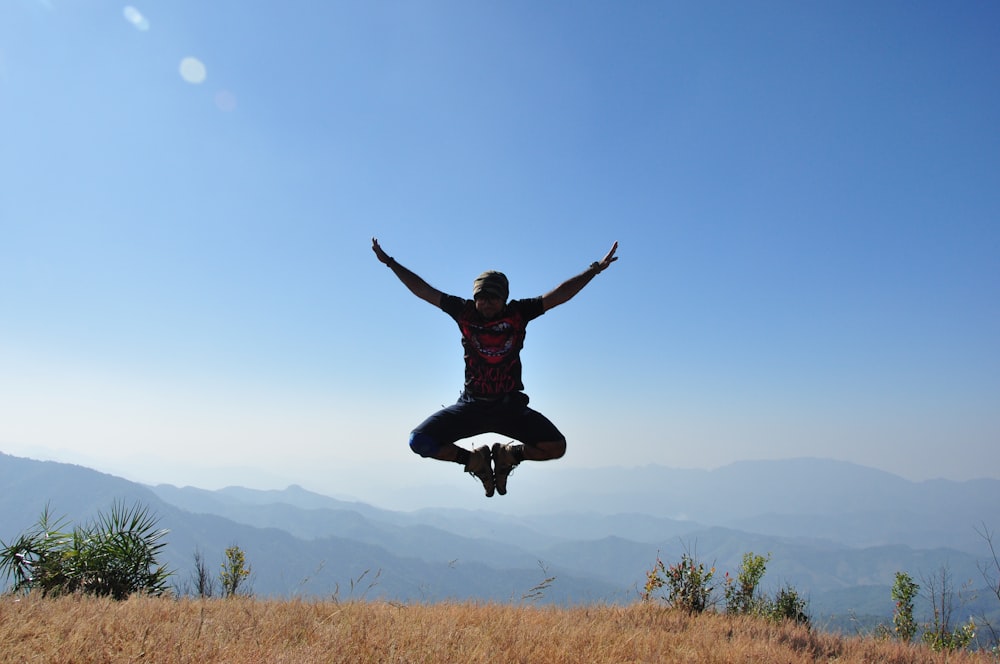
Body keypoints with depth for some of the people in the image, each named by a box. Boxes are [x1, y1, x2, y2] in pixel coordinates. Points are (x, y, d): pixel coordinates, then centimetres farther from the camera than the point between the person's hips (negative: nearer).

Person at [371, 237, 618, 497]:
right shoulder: (464, 312, -2)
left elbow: (559, 294, -1)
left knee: (556, 447, -17)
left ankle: (508, 454, 14)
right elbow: (423, 290, 5)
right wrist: (390, 262, 7)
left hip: (510, 407, 0)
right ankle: (475, 461, 13)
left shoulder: (518, 313, -3)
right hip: (471, 405, 1)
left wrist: (595, 269, -5)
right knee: (419, 441, -13)